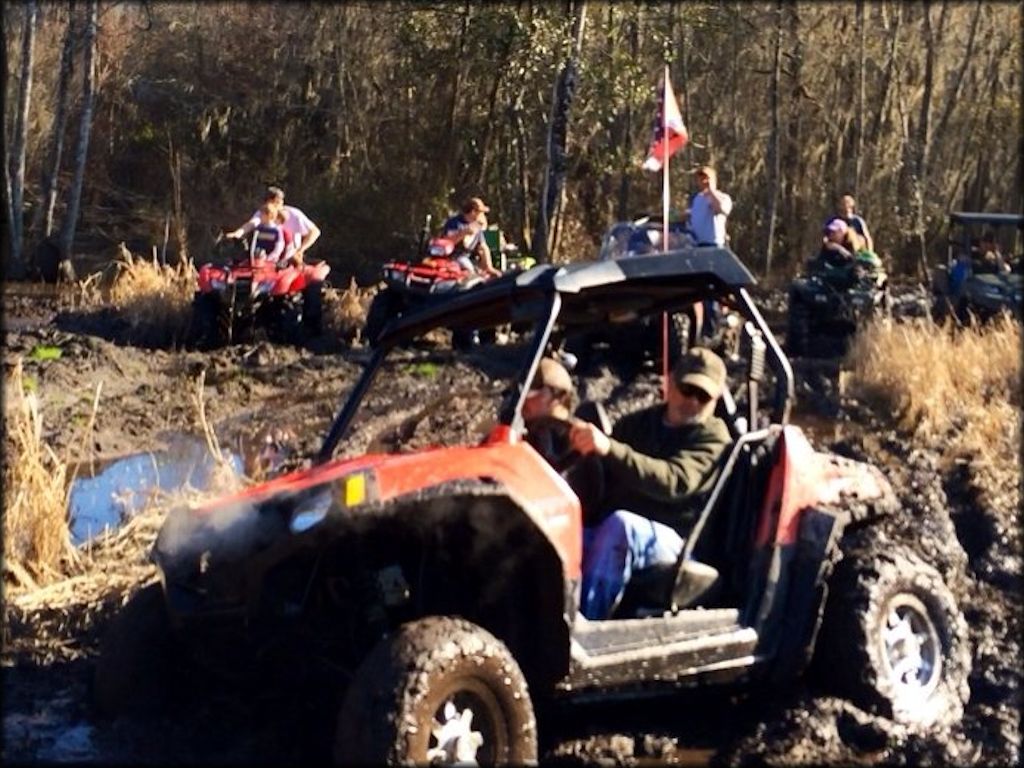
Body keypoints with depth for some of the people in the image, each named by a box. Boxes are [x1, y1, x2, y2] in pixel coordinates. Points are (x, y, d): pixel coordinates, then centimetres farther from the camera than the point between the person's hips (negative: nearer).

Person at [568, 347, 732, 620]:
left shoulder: (712, 437, 1)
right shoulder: (637, 423, 20)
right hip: (608, 534, 5)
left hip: (669, 539, -5)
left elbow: (673, 481, -20)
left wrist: (609, 448, -33)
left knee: (620, 524, -37)